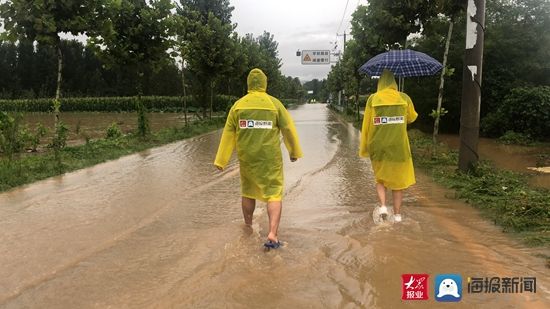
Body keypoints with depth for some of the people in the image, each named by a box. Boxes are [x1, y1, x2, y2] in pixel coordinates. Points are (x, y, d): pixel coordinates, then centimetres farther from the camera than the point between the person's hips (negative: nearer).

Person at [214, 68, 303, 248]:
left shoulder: (238, 105, 0)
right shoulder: (274, 103, -6)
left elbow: (228, 134, 0)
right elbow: (288, 129, -1)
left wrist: (221, 161, 5)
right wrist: (294, 152, 14)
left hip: (247, 158, 3)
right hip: (270, 158, -3)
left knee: (248, 193, 20)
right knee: (274, 194, 2)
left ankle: (248, 229, 35)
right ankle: (272, 235, -11)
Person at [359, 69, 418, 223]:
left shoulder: (373, 99, -5)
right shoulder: (404, 98, -3)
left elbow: (366, 124, -3)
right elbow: (412, 118, 13)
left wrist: (364, 148, 5)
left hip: (378, 147, 0)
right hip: (399, 147, 0)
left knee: (380, 178, 19)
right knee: (398, 179, 13)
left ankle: (382, 205, 0)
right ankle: (397, 214, 15)